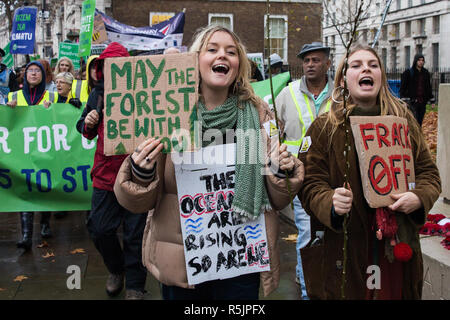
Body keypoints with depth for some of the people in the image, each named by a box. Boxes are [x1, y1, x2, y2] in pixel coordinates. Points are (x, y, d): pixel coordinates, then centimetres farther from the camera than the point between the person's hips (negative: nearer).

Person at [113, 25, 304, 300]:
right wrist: (141, 173, -23)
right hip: (180, 263, -1)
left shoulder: (258, 114, 0)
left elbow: (278, 199, 5)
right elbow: (140, 202, -3)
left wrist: (284, 172, -14)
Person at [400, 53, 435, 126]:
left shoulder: (426, 73, 12)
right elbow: (402, 88, -5)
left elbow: (429, 88, 19)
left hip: (422, 102, 5)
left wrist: (432, 101, 15)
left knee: (419, 123, 8)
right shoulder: (408, 73, -3)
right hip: (412, 102, -5)